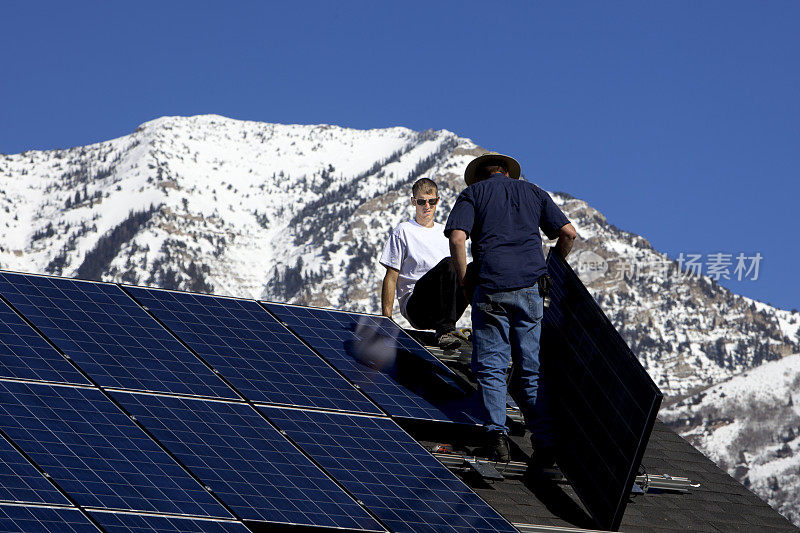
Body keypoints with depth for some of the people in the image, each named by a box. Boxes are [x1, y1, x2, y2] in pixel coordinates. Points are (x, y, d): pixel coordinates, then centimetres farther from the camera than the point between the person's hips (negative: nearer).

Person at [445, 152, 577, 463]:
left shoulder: (472, 194, 11)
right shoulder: (532, 192, 20)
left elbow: (457, 238, -6)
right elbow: (568, 233, 11)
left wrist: (464, 281, 2)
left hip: (491, 286, -3)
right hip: (530, 286, 3)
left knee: (491, 366, 2)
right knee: (530, 368, 7)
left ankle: (496, 431, -15)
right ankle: (546, 442, -2)